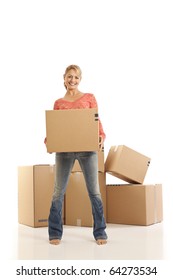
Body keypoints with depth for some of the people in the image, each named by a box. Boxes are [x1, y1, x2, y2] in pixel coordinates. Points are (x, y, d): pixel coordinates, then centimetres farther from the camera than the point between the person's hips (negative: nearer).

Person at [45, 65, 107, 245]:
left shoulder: (89, 98, 8)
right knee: (59, 191, 4)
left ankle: (100, 232, 15)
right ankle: (55, 233, 16)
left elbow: (97, 121, 5)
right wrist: (48, 140, -10)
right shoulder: (58, 103, 11)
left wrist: (101, 136, -14)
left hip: (87, 148, -1)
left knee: (94, 191, 3)